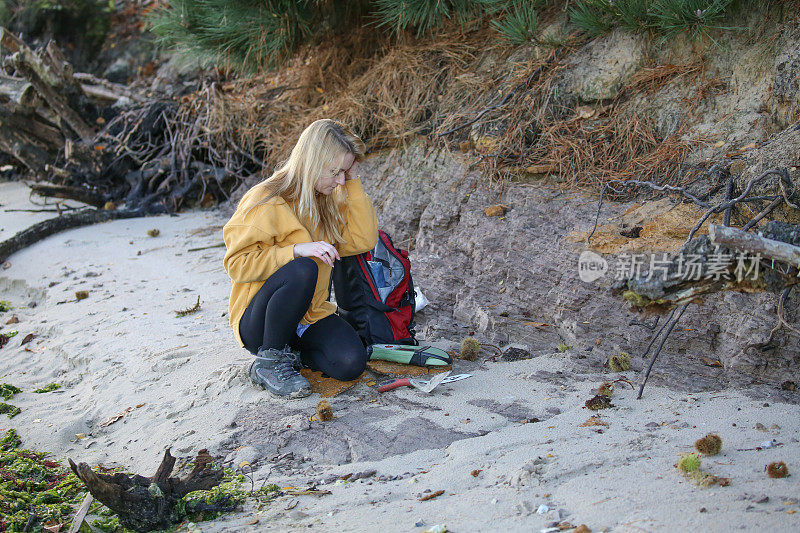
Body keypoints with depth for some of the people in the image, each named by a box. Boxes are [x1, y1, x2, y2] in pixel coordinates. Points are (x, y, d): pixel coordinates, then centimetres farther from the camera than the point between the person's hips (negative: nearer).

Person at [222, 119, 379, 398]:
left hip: (309, 315, 6)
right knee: (302, 270, -35)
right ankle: (270, 360, -16)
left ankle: (289, 351, 9)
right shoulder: (265, 202, -14)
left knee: (351, 364, -21)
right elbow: (238, 264, -16)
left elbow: (363, 240, -1)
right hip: (257, 321, -5)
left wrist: (352, 182, -5)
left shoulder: (329, 201, 8)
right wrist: (295, 250, -28)